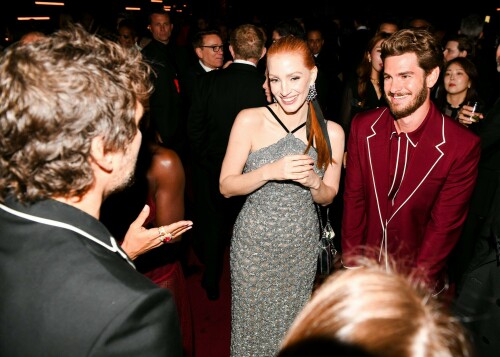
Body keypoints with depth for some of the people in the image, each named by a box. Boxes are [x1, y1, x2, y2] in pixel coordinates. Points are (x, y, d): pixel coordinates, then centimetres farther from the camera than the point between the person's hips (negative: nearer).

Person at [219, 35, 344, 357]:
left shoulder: (332, 132, -7)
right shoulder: (249, 120, -13)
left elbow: (327, 198, 4)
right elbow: (226, 186, -10)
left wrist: (313, 182, -19)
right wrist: (270, 172, -26)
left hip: (302, 245, 2)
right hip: (254, 241, -1)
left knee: (292, 326, 19)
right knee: (251, 322, 14)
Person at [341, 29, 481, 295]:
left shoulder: (463, 146, -17)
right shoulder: (362, 127, -9)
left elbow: (444, 226, -12)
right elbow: (353, 201, -5)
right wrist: (351, 267, -7)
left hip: (420, 278, -2)